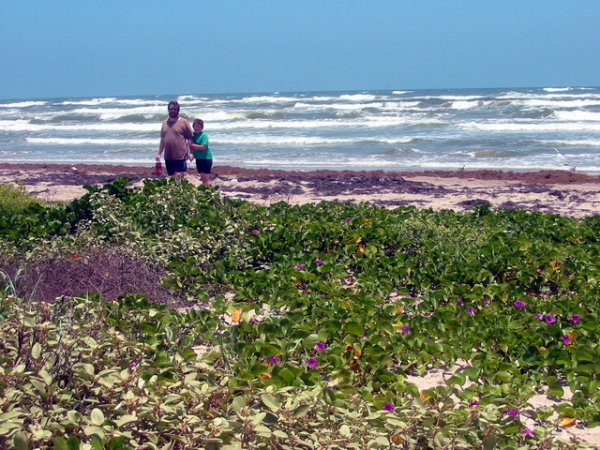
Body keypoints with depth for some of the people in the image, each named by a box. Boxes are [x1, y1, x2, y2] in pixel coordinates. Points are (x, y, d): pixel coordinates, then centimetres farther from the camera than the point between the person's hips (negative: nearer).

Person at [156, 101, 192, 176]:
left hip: (180, 157, -5)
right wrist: (159, 153, 15)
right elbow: (162, 139, 18)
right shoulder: (165, 122, 12)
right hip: (168, 157, 5)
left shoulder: (184, 122, -3)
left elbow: (190, 138, -4)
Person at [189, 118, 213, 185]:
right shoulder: (193, 135, 5)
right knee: (202, 178, 11)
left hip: (206, 158, -6)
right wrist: (191, 154, -13)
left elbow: (203, 147, -20)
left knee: (206, 179, -9)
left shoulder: (204, 135, -12)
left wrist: (192, 145, -18)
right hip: (198, 159, 6)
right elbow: (192, 147, 7)